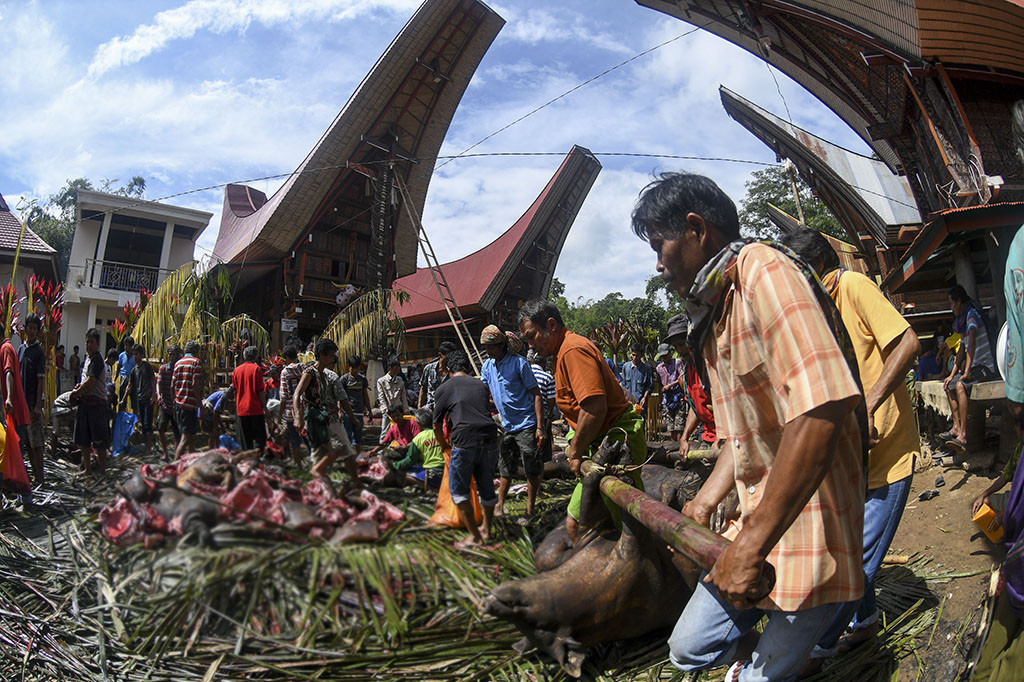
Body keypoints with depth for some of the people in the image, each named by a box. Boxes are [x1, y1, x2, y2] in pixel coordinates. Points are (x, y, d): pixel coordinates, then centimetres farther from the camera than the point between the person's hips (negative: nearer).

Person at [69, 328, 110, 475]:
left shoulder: (97, 360, -12)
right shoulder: (88, 358, 16)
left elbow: (90, 383, -18)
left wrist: (75, 393, -5)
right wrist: (79, 387, 8)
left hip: (96, 403, -9)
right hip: (85, 402, 9)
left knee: (99, 442, -4)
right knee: (83, 440, 14)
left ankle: (102, 471, 3)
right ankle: (87, 469, 25)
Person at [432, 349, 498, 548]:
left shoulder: (443, 389, 9)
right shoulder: (481, 385, 20)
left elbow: (437, 426, 15)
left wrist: (445, 447, 31)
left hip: (465, 442, -5)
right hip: (490, 439, 5)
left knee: (459, 491, 9)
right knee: (486, 487, 18)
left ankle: (474, 536, 10)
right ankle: (487, 530, 31)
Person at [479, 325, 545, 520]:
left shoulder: (519, 363, -13)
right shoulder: (488, 365, 6)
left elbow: (536, 395, -13)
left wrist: (540, 427, -18)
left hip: (526, 424, -6)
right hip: (507, 425, 6)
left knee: (531, 471, 1)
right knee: (505, 469, 15)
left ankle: (530, 511, 13)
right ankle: (499, 506, 26)